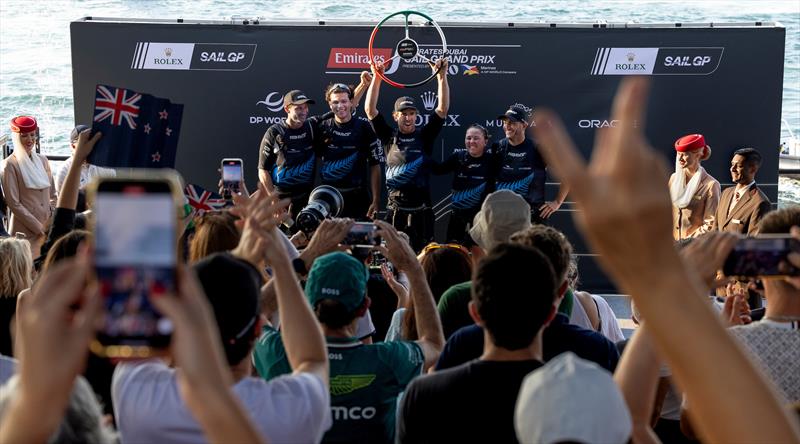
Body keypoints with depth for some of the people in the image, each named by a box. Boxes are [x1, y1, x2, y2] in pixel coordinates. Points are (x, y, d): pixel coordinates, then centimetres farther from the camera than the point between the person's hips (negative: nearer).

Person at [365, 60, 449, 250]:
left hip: (421, 210, 0)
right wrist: (377, 77, -9)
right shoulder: (389, 136, 6)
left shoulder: (425, 136, 4)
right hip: (395, 210, 0)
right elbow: (370, 110, -1)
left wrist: (441, 77, -15)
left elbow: (443, 109, -5)